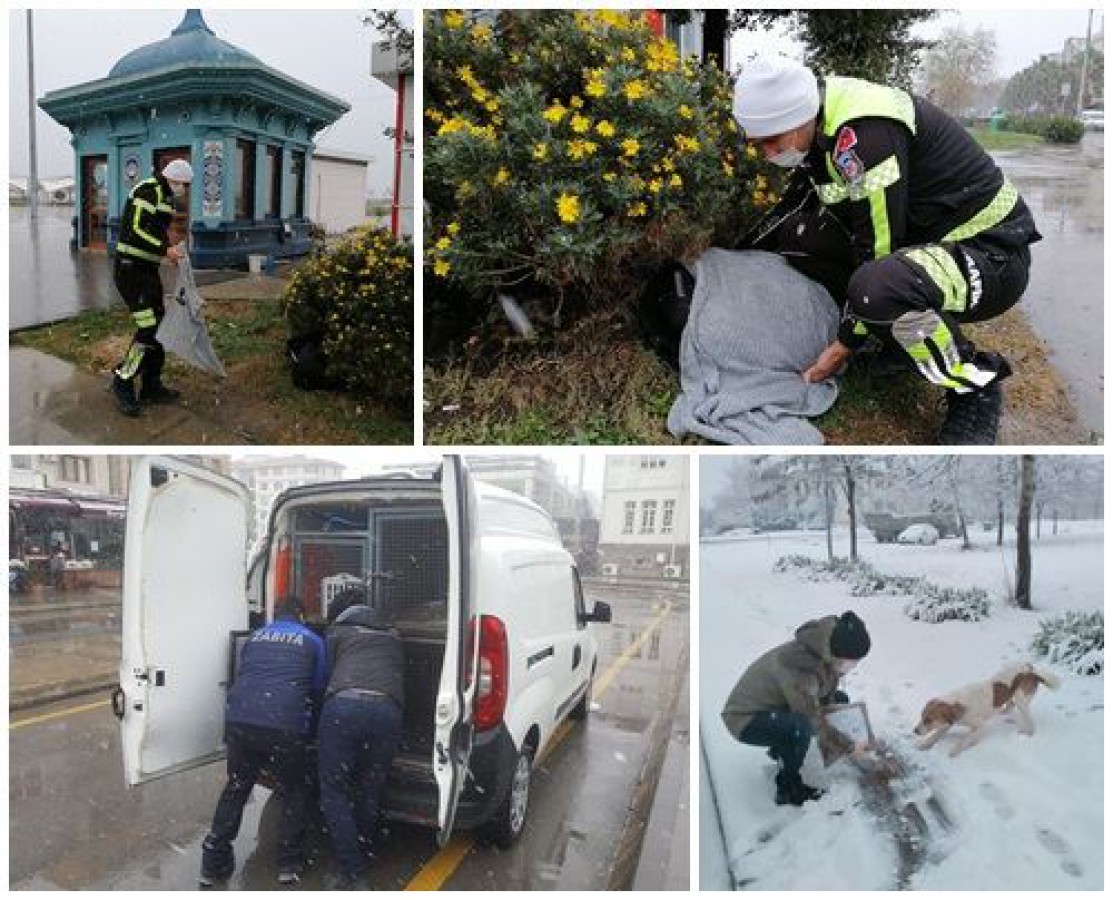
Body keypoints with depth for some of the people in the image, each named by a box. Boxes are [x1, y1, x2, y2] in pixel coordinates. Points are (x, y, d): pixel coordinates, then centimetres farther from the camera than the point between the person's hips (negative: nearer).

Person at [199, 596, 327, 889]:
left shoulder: (255, 636, 22)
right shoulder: (312, 640, 13)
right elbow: (319, 689, 18)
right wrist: (308, 730, 34)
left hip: (239, 721, 3)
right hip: (285, 727, -3)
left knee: (236, 789, 24)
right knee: (294, 793, 19)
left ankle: (213, 864, 26)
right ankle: (289, 864, 21)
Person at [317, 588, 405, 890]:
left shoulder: (337, 631, 24)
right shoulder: (392, 634, 34)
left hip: (344, 706, -3)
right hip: (388, 710, 3)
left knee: (334, 793, 6)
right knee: (370, 793, 18)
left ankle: (352, 873, 3)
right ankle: (362, 857, 28)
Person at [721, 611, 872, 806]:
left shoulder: (826, 653, -11)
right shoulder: (800, 669, -37)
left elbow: (827, 695, 6)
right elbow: (813, 720, -27)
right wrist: (848, 747, -16)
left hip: (778, 707, 9)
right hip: (745, 719, -9)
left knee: (841, 700, 8)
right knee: (799, 726, -36)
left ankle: (782, 750, 16)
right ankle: (788, 789, -10)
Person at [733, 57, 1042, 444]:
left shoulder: (864, 134, -27)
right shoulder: (817, 124, 2)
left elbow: (881, 248, -26)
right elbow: (787, 209, 17)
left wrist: (845, 346, -18)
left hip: (991, 253, -9)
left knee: (874, 288, -39)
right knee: (801, 230, 2)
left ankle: (976, 386, -11)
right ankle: (897, 333, 11)